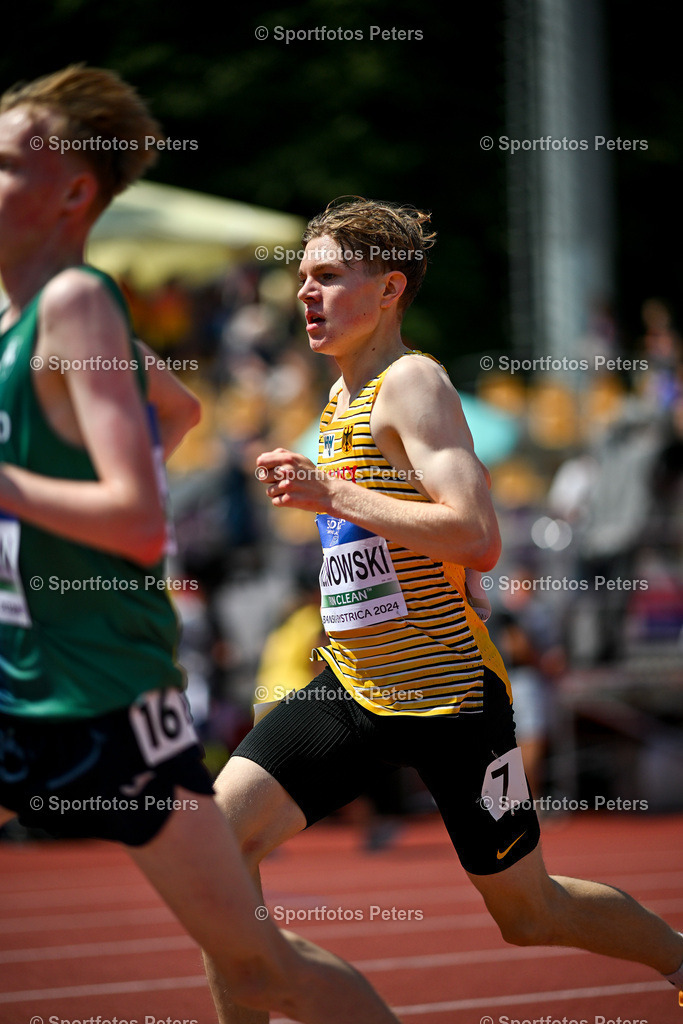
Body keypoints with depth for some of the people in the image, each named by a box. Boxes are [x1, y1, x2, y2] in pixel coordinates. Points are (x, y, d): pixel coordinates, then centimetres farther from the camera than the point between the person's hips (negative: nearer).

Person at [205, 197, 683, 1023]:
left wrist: (331, 495, -27)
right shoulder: (345, 397, 13)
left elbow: (479, 541, -27)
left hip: (448, 697, -7)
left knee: (528, 911, 9)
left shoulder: (411, 382, -14)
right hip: (350, 690, 8)